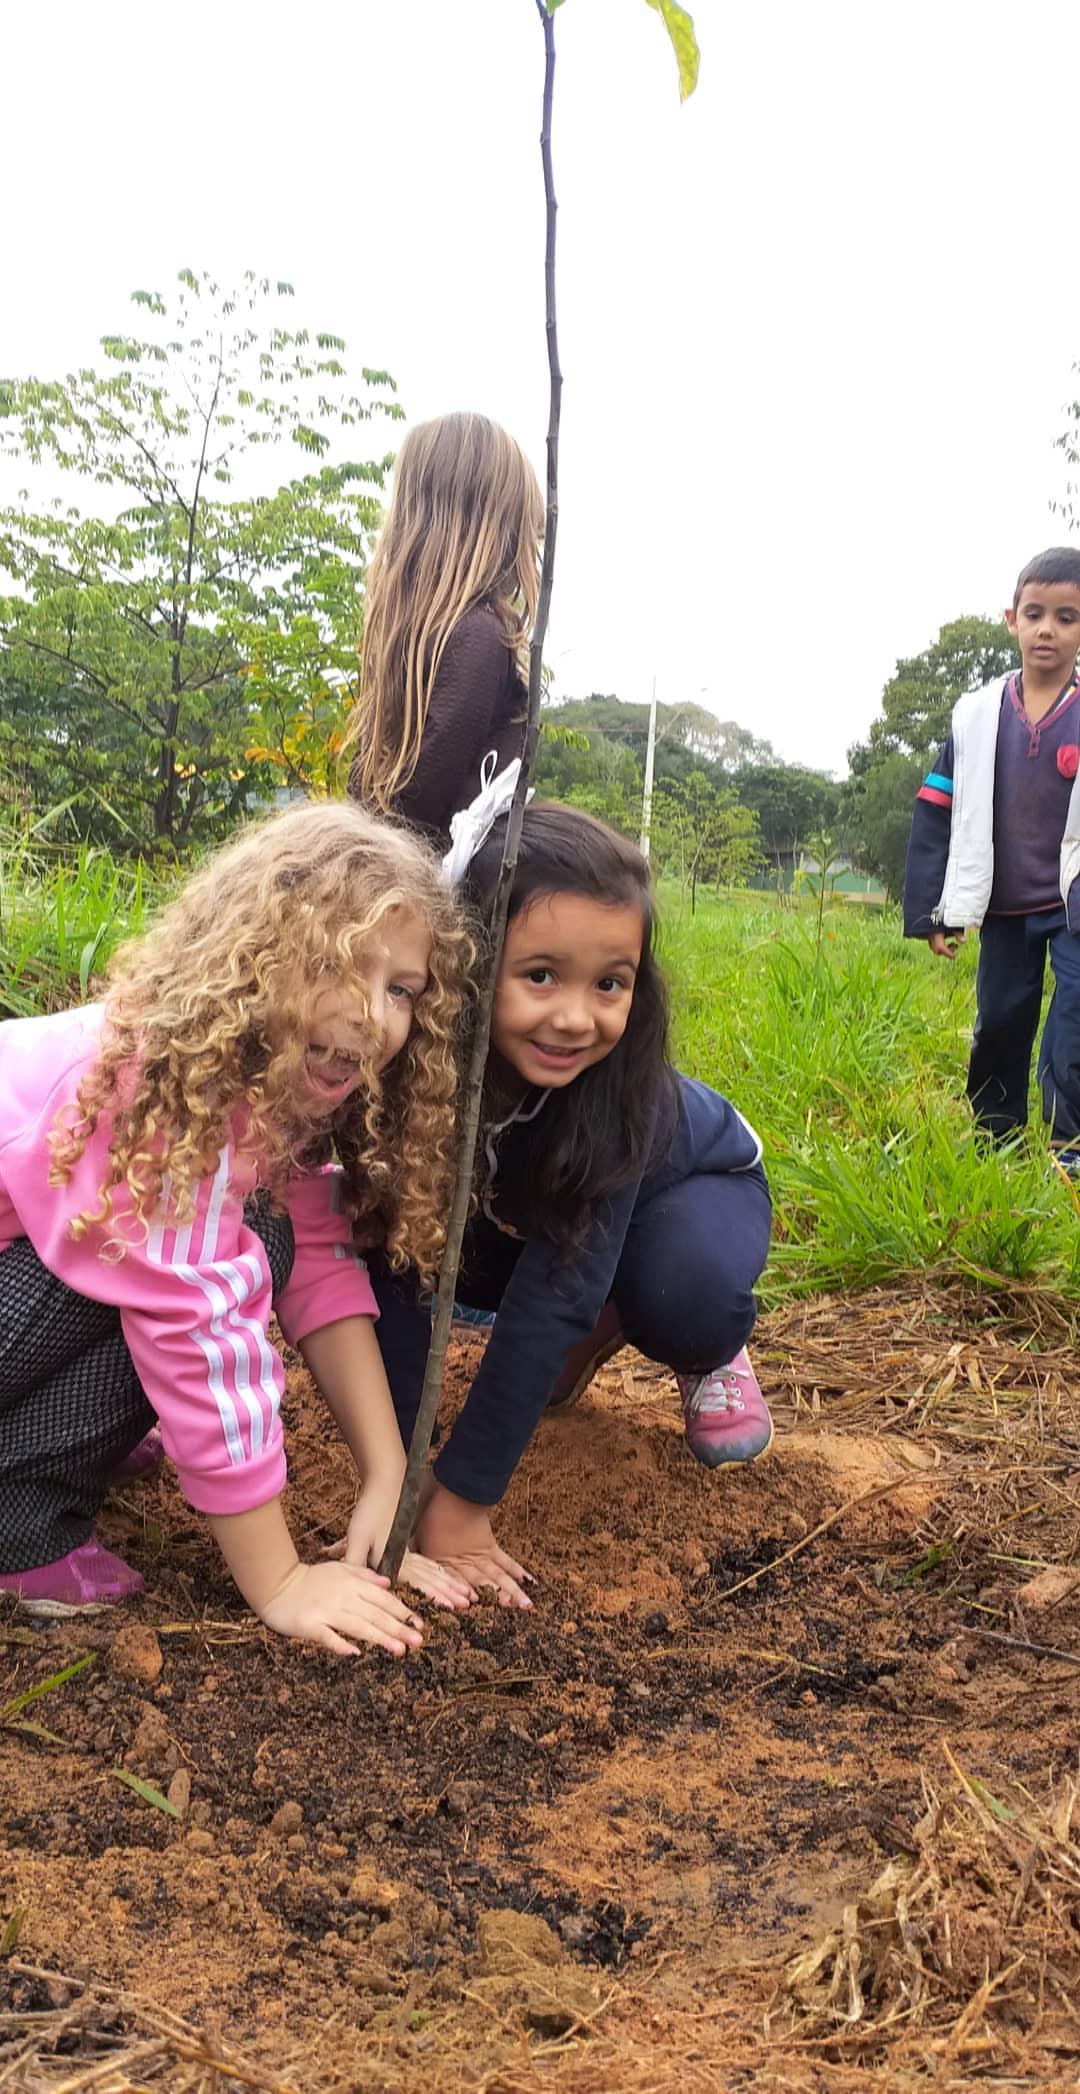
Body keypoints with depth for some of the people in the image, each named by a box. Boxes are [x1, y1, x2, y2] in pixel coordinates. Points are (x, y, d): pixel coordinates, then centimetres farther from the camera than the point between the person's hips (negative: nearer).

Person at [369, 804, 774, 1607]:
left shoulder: (623, 1083, -40)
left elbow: (554, 1292, -40)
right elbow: (398, 1272, -31)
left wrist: (463, 1500, -39)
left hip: (691, 1184, -4)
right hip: (530, 1200, 4)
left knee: (685, 1294, -36)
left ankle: (711, 1354, 1)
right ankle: (594, 1337, 6)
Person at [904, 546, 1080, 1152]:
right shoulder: (977, 714, 0)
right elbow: (936, 816, 3)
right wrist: (931, 912, 0)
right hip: (1004, 910, 3)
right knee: (998, 1029, 14)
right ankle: (994, 1146, 29)